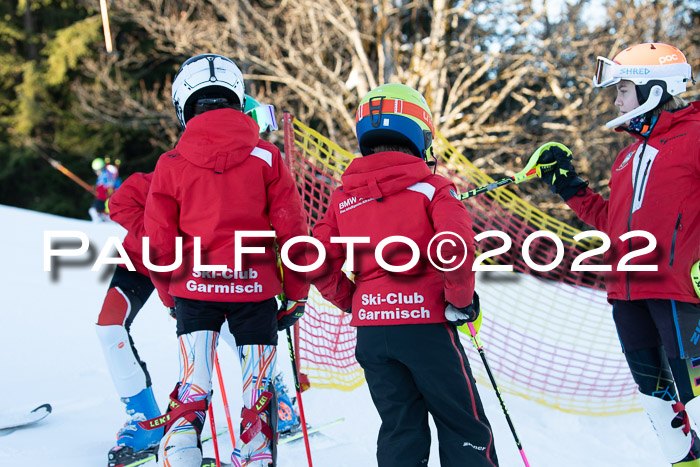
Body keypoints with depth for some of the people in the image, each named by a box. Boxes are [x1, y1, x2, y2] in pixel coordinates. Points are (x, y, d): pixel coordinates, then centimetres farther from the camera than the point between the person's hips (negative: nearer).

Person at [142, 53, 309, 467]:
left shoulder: (171, 165, -2)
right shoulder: (266, 156, -3)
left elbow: (159, 243, 3)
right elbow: (292, 231, -2)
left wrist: (170, 291, 20)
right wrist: (297, 293, 9)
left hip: (194, 288, 1)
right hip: (255, 286, -1)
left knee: (193, 386, 9)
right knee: (258, 388, 9)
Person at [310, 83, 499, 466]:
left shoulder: (344, 197, 7)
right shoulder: (431, 188, -6)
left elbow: (318, 264, 3)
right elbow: (455, 247, -22)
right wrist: (461, 299, -7)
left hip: (370, 330, 4)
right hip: (426, 323, -4)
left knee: (399, 429, 13)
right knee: (464, 429, 8)